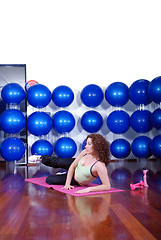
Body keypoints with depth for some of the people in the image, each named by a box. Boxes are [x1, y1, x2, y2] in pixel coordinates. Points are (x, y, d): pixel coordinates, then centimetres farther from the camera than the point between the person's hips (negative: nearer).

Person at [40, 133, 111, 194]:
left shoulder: (100, 165, -41)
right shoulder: (85, 152, -22)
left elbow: (107, 186, -39)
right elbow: (72, 166, -12)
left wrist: (89, 189, -45)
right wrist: (67, 184, -19)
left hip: (77, 181, -3)